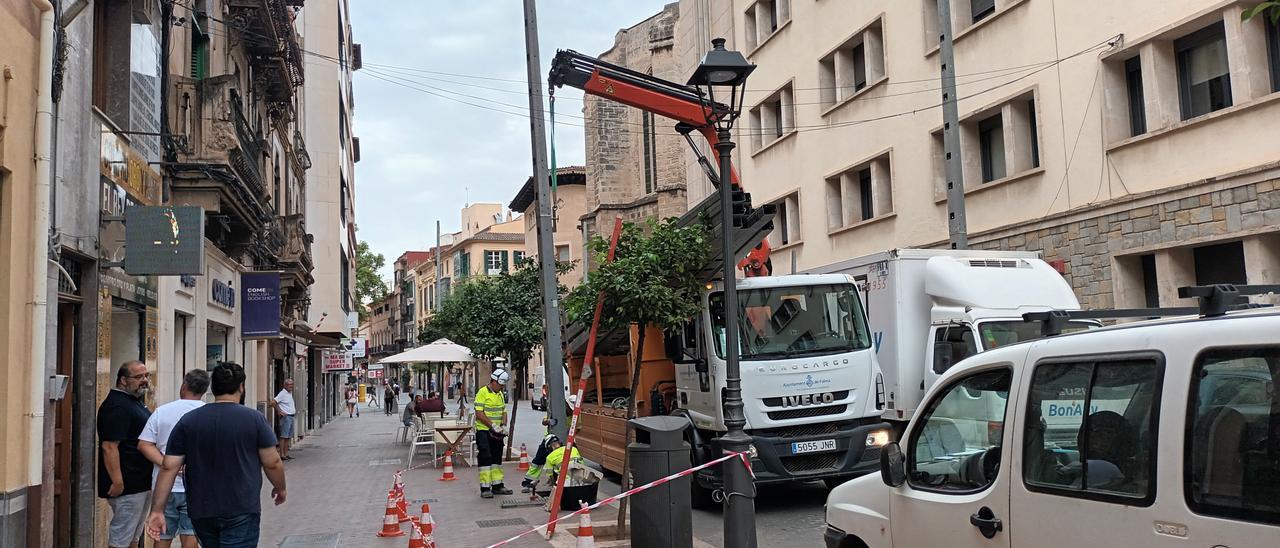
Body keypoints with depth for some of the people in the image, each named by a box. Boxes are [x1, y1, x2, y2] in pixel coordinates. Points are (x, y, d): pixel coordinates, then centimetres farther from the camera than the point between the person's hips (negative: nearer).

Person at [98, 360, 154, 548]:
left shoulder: (136, 401, 16)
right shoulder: (116, 406, -17)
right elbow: (109, 446, -25)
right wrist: (117, 482, -28)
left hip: (140, 483, 10)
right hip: (127, 485, -10)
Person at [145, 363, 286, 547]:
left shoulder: (188, 421, 1)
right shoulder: (254, 419, -7)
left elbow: (168, 468, -2)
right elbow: (272, 463, -4)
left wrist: (157, 510, 1)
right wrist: (280, 489, 14)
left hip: (201, 512, 4)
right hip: (241, 511, -4)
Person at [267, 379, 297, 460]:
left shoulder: (290, 393, 16)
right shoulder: (283, 393, -11)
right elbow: (272, 402, -20)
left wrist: (295, 409, 21)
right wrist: (279, 411, -15)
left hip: (291, 417, 9)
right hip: (285, 417, -9)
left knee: (288, 437, 9)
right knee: (284, 437, -9)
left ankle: (286, 454, 13)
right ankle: (282, 455, -9)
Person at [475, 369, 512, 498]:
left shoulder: (500, 394, 13)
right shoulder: (482, 393, -13)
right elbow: (479, 414, -18)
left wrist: (504, 426, 0)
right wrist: (493, 426, -20)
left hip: (497, 432, 8)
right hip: (484, 430, -8)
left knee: (497, 458, 12)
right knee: (485, 458, -8)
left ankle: (497, 485, 20)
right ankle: (485, 488, -5)